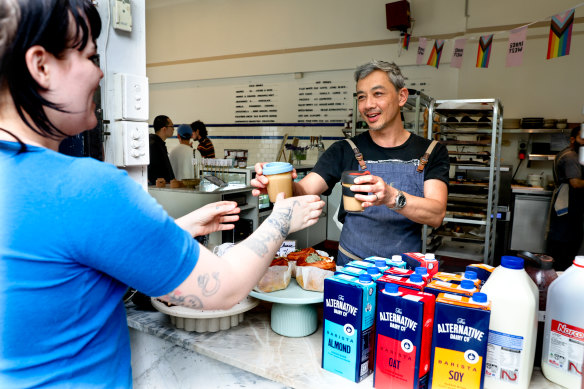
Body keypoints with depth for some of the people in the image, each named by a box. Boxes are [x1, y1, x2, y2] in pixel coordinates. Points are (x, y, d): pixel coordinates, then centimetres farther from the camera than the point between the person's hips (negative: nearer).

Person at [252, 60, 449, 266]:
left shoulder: (432, 152, 3)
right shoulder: (345, 150, 3)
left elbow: (436, 215, -10)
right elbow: (303, 191, -7)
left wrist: (392, 197, -28)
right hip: (351, 267, 0)